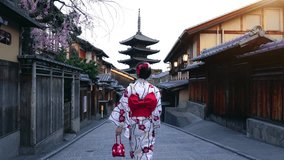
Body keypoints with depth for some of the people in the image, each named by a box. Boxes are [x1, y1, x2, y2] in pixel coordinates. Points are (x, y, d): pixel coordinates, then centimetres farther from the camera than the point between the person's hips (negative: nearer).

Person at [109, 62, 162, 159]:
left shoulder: (130, 88, -8)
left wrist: (119, 125, -5)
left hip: (134, 125, 0)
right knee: (147, 150, 9)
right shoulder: (154, 89, -6)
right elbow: (157, 110, -5)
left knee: (135, 149, 18)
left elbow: (123, 107, -9)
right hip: (148, 125, 0)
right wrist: (155, 125, 7)